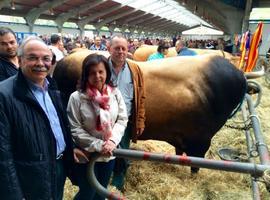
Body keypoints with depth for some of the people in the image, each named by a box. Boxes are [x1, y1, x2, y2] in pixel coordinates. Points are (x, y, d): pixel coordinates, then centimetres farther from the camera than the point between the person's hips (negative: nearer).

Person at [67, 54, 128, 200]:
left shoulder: (115, 93, -5)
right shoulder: (77, 97, -17)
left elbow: (122, 119, -2)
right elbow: (74, 129, -15)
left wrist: (112, 141, -16)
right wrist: (98, 145, -19)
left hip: (109, 154, 4)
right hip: (87, 154, -3)